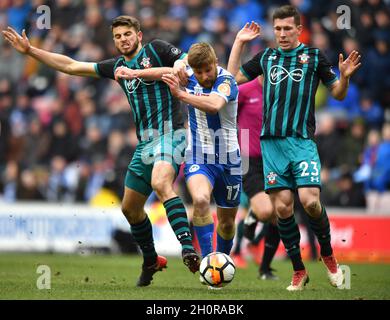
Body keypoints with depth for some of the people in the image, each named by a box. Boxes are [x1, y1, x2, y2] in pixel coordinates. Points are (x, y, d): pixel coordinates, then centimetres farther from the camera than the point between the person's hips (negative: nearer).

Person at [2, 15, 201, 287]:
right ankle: (151, 261, 32)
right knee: (130, 207, 12)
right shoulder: (117, 67, 18)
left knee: (161, 183, -34)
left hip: (168, 133, -8)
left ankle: (188, 248, -42)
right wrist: (30, 50, 20)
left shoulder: (155, 49, 1)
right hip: (144, 142, 8)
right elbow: (71, 66, 22)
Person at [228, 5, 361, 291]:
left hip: (302, 140, -3)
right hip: (272, 141, 3)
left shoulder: (314, 56, 7)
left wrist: (345, 76, -10)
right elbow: (233, 78, 21)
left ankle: (328, 255, 8)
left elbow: (338, 94, 11)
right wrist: (239, 42, 16)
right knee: (282, 207, -1)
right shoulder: (266, 57, 15)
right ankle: (299, 271, 10)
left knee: (310, 200, -17)